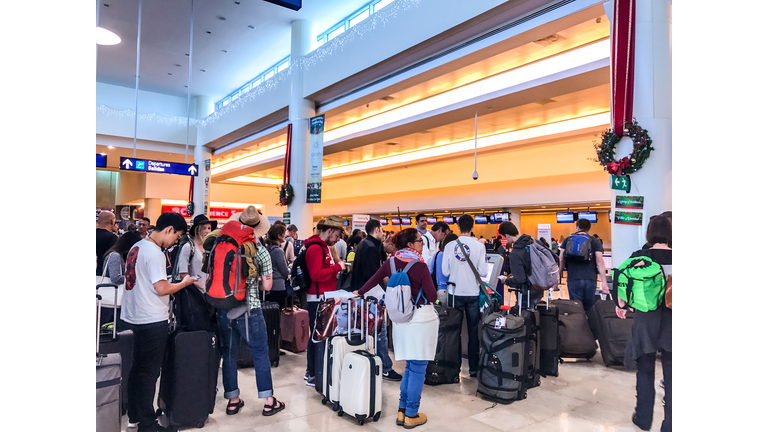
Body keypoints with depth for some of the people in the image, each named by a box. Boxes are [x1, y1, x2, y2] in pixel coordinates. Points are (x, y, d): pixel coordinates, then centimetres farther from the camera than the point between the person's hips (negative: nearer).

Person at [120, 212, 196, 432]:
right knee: (149, 372, 2)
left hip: (134, 318, 9)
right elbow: (161, 289, -22)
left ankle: (134, 414, 32)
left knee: (137, 368, 19)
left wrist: (175, 282, 14)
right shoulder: (154, 252, -20)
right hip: (152, 321, -9)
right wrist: (184, 283, -6)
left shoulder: (136, 247, 10)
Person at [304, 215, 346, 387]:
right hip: (317, 299, -10)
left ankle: (311, 371, 26)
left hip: (323, 298, 10)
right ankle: (313, 376, 4)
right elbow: (315, 274, -23)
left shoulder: (323, 246, 16)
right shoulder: (315, 248, -16)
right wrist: (337, 267, -18)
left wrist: (337, 264, 8)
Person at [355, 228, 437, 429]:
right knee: (418, 368, 5)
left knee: (410, 366, 20)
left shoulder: (392, 263, 2)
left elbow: (374, 279, 9)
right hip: (422, 318, -6)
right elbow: (432, 297, -12)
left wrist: (360, 292, 25)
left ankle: (402, 411, 24)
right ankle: (411, 415, 13)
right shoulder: (420, 266, -14)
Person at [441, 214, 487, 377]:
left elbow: (445, 271, -4)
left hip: (455, 293, 1)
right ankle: (473, 367, 16)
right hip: (473, 293, -1)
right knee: (473, 332, 10)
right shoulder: (479, 246, -8)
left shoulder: (450, 245, -6)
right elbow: (483, 272, -9)